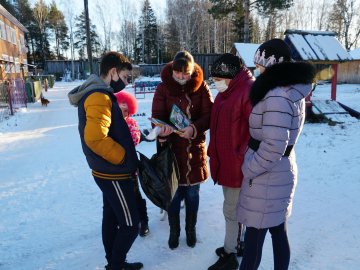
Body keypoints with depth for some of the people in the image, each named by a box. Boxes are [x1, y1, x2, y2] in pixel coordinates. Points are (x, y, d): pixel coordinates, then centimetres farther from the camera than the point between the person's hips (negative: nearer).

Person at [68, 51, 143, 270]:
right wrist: (126, 159, -20)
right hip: (114, 174, -10)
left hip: (108, 171, 10)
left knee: (112, 218, 20)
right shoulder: (99, 97, -20)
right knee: (130, 224, 1)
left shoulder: (96, 93, 12)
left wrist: (128, 157, 12)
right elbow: (95, 138, -33)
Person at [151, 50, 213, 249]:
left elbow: (209, 115, -6)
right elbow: (157, 116, -7)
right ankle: (174, 231, 33)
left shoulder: (201, 87, -3)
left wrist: (194, 128, -25)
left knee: (192, 194, 14)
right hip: (171, 148, 0)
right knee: (173, 194, 10)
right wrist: (162, 128, -29)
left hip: (195, 148, 1)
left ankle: (191, 230, 36)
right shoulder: (163, 87, -3)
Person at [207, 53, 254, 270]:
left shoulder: (249, 91, -19)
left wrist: (243, 158, -19)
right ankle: (237, 244, 41)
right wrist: (214, 152, 12)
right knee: (236, 207, 22)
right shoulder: (225, 92, 10)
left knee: (231, 210, 6)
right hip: (224, 161, 9)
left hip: (237, 164, -9)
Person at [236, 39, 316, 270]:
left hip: (266, 177, -9)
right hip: (282, 172, 9)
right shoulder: (293, 91, 7)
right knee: (279, 232, 21)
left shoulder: (277, 97, -23)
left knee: (254, 238, 7)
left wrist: (248, 170, -13)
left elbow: (273, 147, -27)